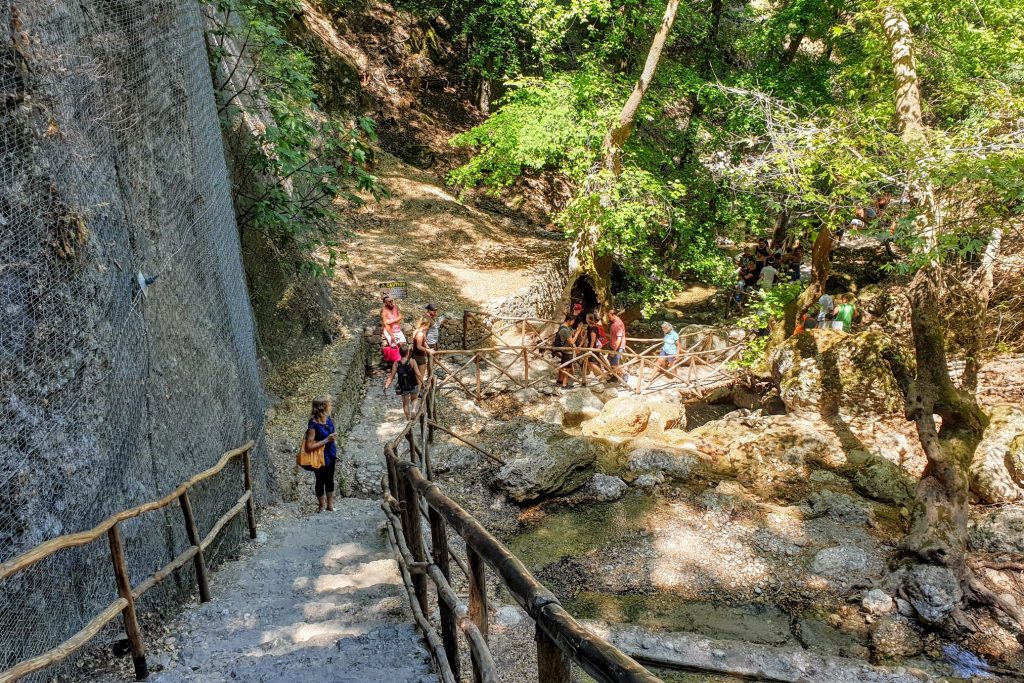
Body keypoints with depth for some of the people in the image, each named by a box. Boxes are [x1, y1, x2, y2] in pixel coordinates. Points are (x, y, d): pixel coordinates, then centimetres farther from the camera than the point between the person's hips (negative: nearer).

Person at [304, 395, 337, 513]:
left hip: (330, 455, 7)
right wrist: (326, 440, -29)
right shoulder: (313, 425, -29)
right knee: (320, 481, 16)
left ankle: (330, 504, 41)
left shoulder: (328, 419, -7)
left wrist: (335, 453, 16)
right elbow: (308, 446, -29)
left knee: (330, 480, 22)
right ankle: (322, 506, 37)